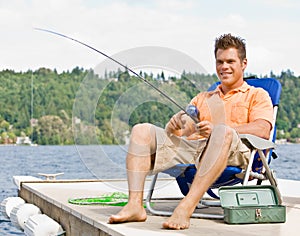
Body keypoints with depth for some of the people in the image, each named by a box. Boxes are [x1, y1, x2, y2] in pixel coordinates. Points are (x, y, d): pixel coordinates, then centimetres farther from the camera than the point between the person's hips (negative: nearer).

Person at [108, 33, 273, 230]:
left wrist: (217, 130, -17)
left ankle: (186, 208, -46)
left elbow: (262, 130, -4)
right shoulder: (202, 98, 34)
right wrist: (174, 125, -3)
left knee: (224, 133, -39)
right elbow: (172, 134, 24)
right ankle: (135, 205, -28)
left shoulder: (257, 95, 19)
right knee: (142, 131, -13)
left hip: (235, 153, -5)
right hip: (192, 148, 5)